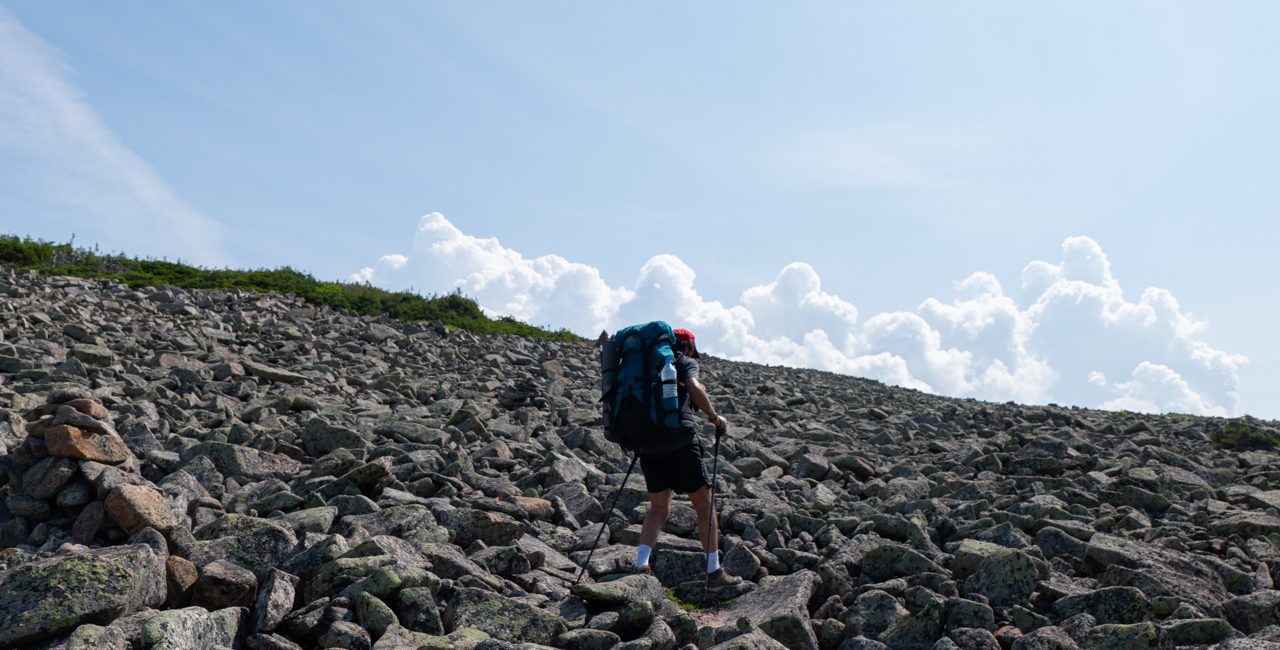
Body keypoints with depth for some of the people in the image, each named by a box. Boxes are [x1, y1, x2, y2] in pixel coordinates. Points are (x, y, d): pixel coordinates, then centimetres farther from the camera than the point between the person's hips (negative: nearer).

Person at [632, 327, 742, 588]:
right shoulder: (686, 362, 5)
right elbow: (694, 388, -16)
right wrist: (715, 418, -6)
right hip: (680, 440, -5)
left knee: (658, 508, 15)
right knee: (704, 503, 8)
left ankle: (641, 564, -1)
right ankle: (714, 571, 10)